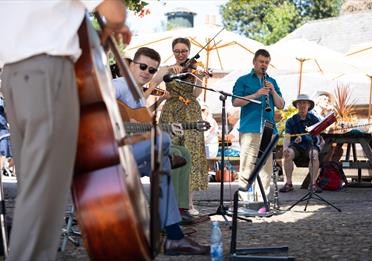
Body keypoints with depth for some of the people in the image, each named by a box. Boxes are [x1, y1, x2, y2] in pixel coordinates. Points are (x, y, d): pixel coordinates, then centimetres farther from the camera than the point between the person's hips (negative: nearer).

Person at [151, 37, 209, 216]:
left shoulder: (194, 69, 10)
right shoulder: (167, 70, 10)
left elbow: (196, 94, -4)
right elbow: (152, 84, -9)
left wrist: (198, 80, -23)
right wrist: (170, 70, -21)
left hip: (191, 115, 0)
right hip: (170, 114, 0)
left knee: (191, 154, -8)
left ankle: (189, 202, -7)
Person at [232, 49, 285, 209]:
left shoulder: (271, 82, 20)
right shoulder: (243, 80, 8)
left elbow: (281, 105, 14)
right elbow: (235, 102, -4)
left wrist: (273, 91, -3)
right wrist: (255, 95, -14)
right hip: (250, 128, -4)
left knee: (266, 166, 2)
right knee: (247, 165, -7)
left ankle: (262, 200, 8)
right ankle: (245, 200, -3)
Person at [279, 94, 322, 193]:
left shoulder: (314, 119, 2)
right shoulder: (291, 121, 1)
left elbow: (316, 137, -6)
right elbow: (287, 137, -9)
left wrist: (301, 138, -24)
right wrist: (285, 147, -31)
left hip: (311, 145, -1)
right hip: (296, 146, 1)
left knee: (314, 154, -34)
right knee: (288, 154, -31)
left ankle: (314, 183, -29)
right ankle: (288, 183, -22)